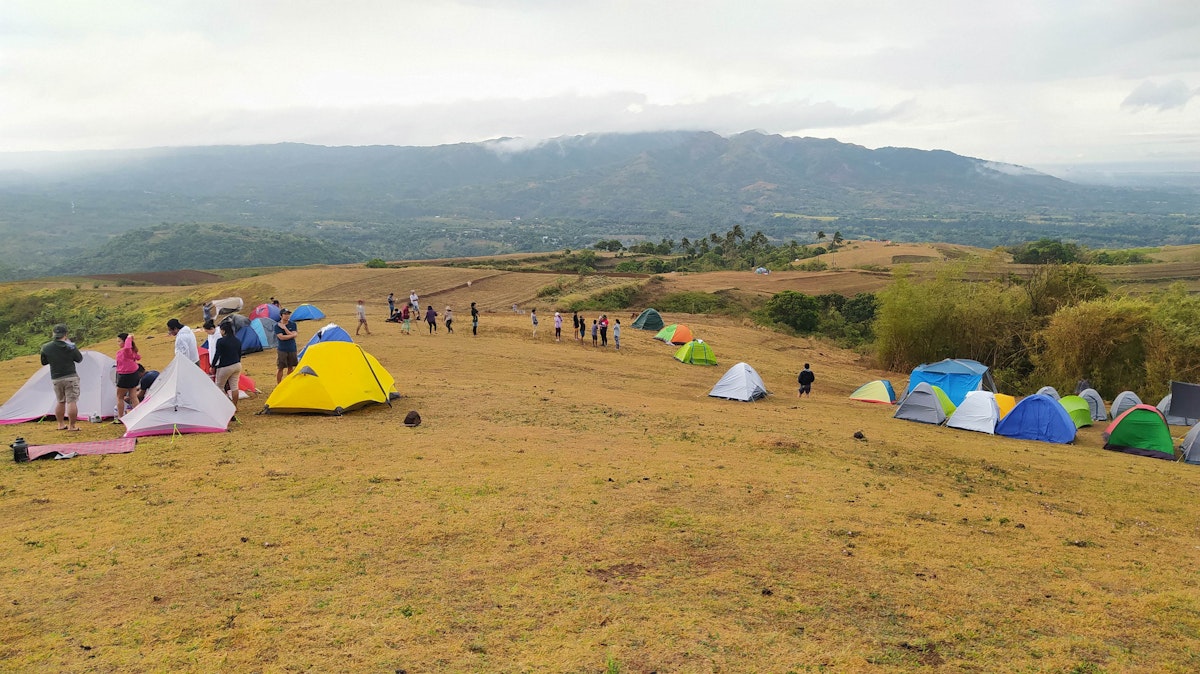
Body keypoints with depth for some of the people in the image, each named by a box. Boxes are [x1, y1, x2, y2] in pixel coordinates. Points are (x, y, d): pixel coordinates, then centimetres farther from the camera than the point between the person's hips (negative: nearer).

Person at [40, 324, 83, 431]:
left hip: (56, 379, 4)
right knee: (72, 402, -2)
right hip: (70, 377, -4)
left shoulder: (46, 347, -1)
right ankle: (72, 426, -2)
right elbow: (79, 359, 4)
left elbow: (44, 362, 11)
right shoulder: (70, 346, -10)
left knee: (60, 401, 19)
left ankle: (61, 424, 24)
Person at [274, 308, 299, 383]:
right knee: (280, 368, 0)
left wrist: (285, 328, -16)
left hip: (292, 349, 3)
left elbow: (293, 335, -12)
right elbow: (281, 337, -19)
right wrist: (292, 335, -14)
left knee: (290, 367, 10)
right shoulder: (277, 325, -7)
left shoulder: (293, 324, 2)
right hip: (281, 350, -3)